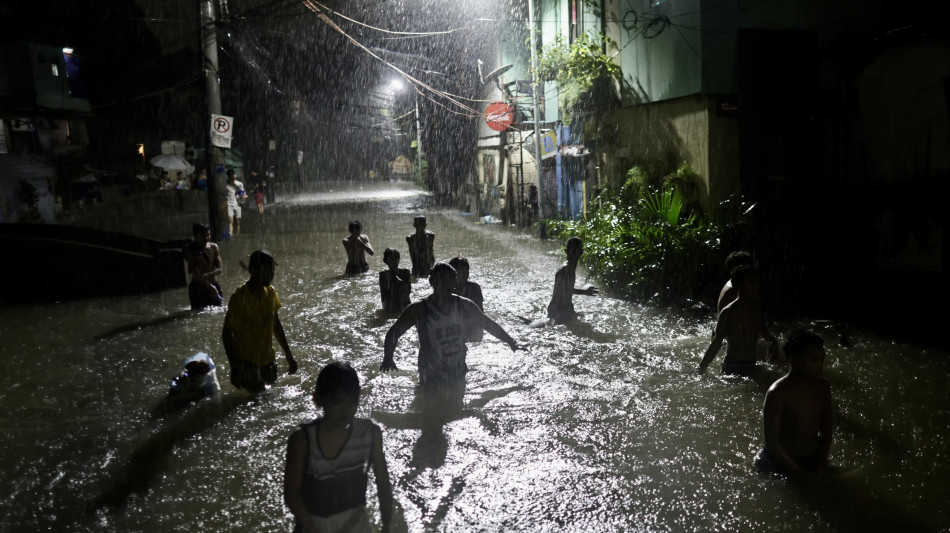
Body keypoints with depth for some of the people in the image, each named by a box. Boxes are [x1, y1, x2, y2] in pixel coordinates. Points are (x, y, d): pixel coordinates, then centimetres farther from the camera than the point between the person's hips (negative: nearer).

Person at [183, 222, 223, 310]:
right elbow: (197, 275, -16)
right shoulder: (191, 251, -10)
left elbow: (220, 269, -3)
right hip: (198, 287, -4)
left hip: (214, 285, 4)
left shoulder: (214, 247, 3)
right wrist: (210, 287, -22)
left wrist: (207, 275, -21)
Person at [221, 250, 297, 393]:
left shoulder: (270, 292, -1)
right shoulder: (240, 297, -20)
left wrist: (289, 356, 12)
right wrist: (234, 369, -18)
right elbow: (226, 334, -15)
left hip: (267, 359, 6)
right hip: (246, 361, -6)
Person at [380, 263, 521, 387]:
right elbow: (394, 333, -12)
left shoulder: (464, 306, -1)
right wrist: (387, 358, -28)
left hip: (458, 379, 4)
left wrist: (510, 342, 13)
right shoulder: (419, 310, -13)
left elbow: (489, 325, 13)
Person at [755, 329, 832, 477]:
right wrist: (800, 472, -17)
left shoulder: (823, 387, -2)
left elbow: (826, 431, 7)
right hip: (779, 465, -6)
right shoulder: (778, 392, -22)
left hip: (813, 460, 6)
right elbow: (772, 443, -20)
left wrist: (820, 467, -4)